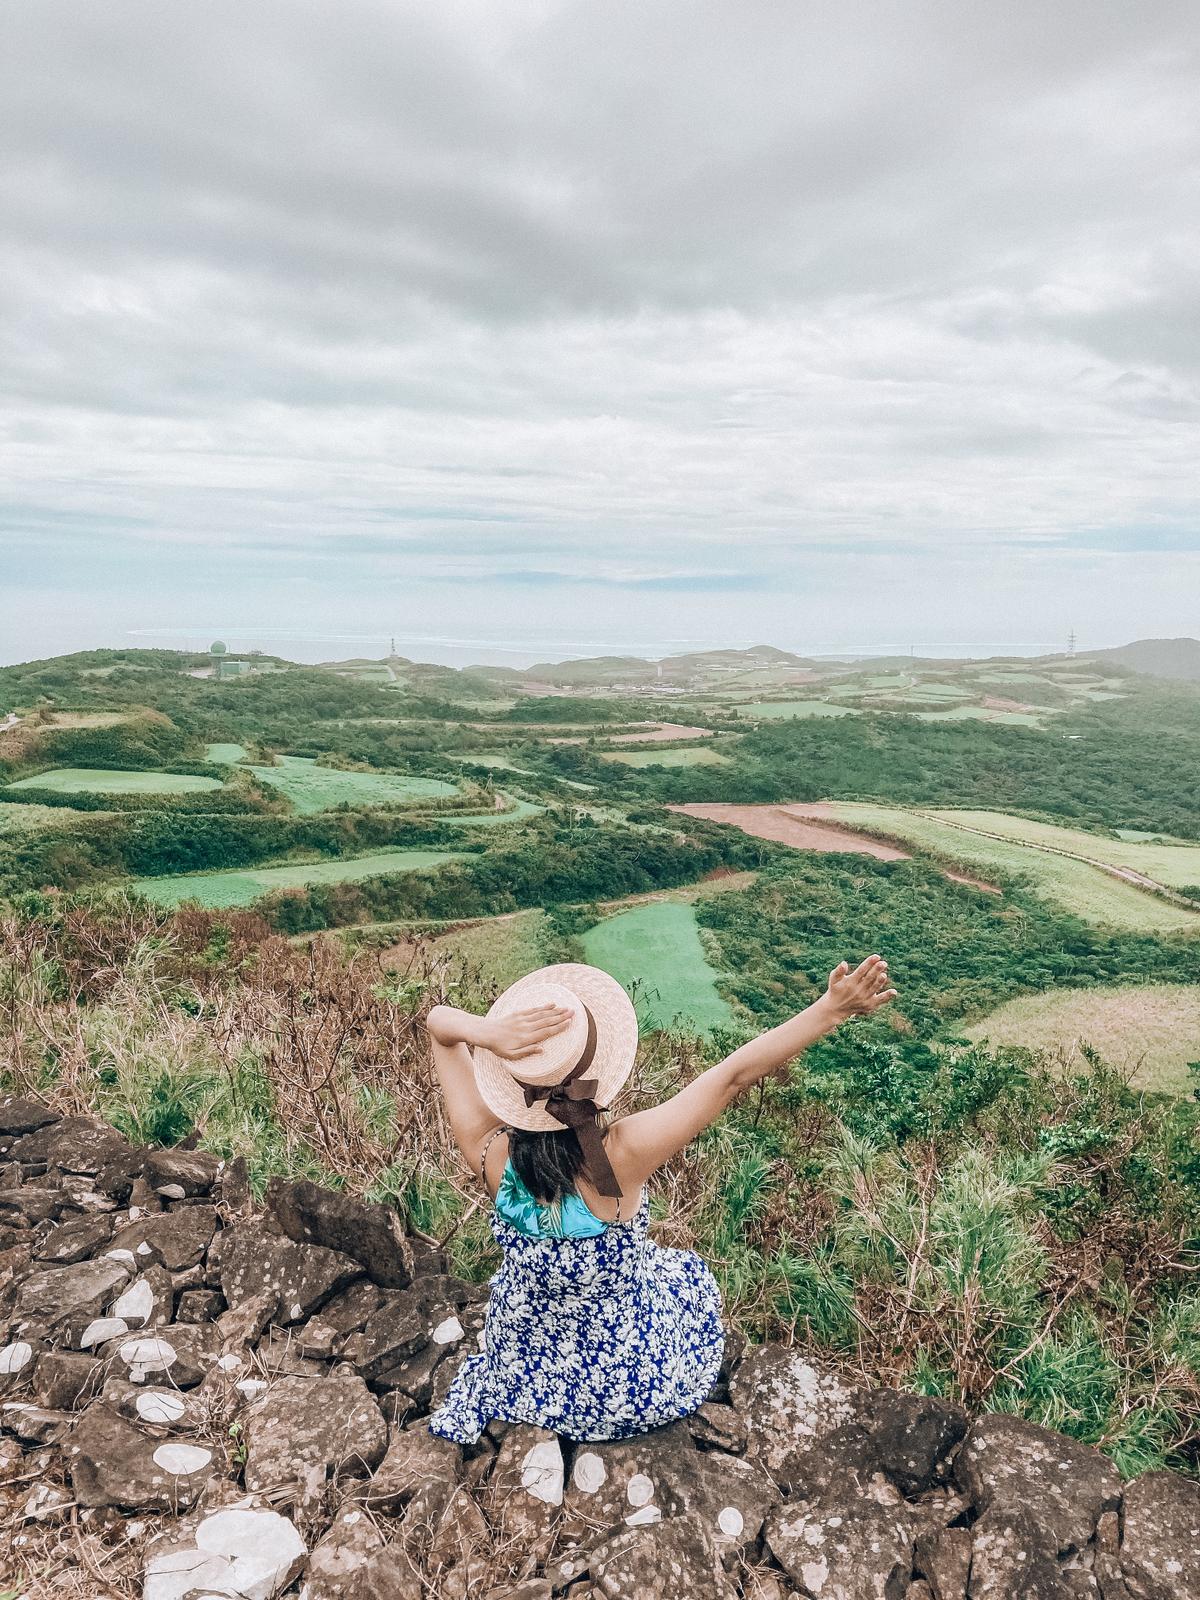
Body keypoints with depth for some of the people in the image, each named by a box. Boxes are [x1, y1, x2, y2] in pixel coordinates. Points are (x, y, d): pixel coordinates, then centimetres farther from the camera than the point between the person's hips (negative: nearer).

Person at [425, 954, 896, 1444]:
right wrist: (832, 1008, -30)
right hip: (630, 1387, -2)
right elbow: (734, 1075, -34)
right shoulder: (621, 1156, -38)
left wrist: (488, 1034, -40)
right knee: (689, 1274, 29)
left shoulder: (489, 1152, -29)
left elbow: (438, 1021, -19)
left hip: (521, 1365, 3)